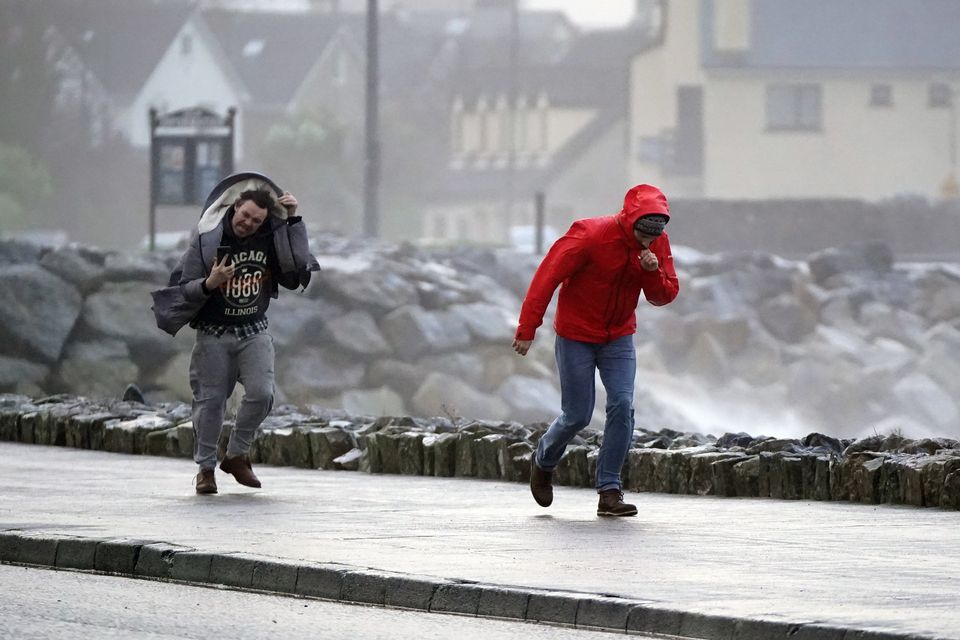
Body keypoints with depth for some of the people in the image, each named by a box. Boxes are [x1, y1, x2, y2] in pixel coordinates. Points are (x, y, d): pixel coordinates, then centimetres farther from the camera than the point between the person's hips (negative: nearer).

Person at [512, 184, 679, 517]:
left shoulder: (658, 245, -7)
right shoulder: (590, 235, -23)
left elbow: (664, 296, -1)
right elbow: (548, 275, -19)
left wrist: (653, 273, -24)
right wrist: (528, 328, -20)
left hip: (619, 337, 4)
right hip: (576, 336, -4)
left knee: (622, 406, -13)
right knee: (577, 415, -1)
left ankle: (609, 490, -7)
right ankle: (543, 462, 31)